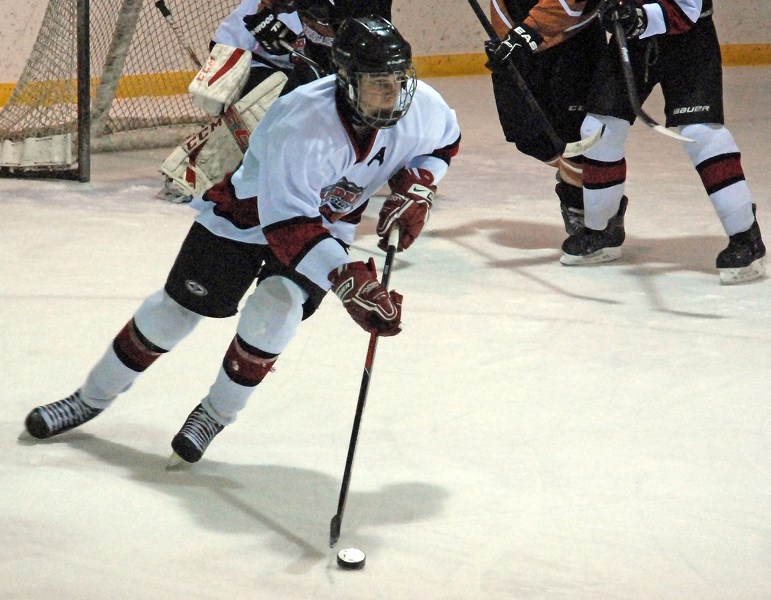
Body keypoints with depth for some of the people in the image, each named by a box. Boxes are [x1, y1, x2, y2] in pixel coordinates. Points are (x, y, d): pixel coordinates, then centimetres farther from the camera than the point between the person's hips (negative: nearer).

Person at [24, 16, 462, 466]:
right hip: (249, 211, -3)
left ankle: (216, 414, 3)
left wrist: (415, 192, -13)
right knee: (178, 306, 1)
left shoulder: (421, 106, -23)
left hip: (328, 223, 3)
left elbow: (443, 141, 3)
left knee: (275, 309, -20)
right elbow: (286, 225, -40)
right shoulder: (299, 125, -40)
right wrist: (348, 280, -47)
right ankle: (93, 397, 22)